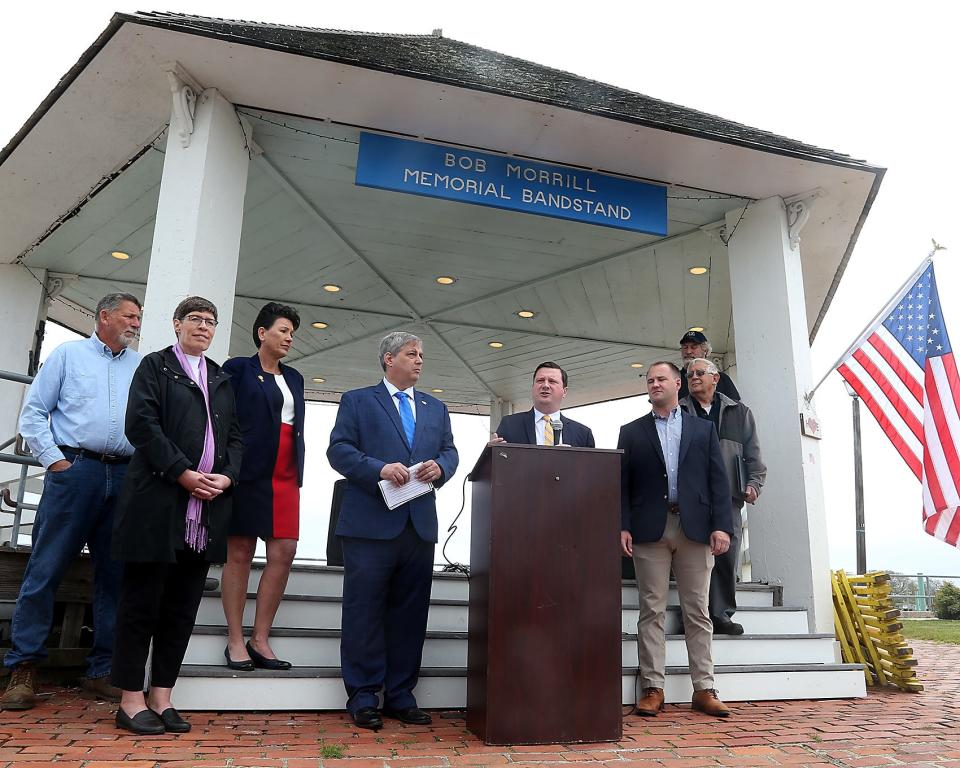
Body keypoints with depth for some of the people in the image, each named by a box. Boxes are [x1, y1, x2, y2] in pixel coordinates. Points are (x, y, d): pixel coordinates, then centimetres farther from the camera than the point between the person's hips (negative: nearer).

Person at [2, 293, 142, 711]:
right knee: (46, 569, -2)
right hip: (74, 470, -3)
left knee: (114, 575, 5)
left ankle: (102, 671, 14)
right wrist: (53, 459, -4)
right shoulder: (69, 354, 9)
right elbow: (34, 411, 5)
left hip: (125, 478, 3)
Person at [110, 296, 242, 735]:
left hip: (208, 508, 5)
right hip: (158, 502, -5)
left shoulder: (222, 379, 19)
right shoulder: (155, 366, 5)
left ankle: (161, 698, 16)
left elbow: (235, 435, 15)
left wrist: (226, 476, -4)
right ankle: (132, 701, 12)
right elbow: (141, 423, -8)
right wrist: (183, 473, -15)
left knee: (183, 608, 8)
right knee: (141, 601, 2)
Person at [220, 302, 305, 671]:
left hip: (286, 476, 6)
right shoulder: (238, 368, 3)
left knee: (283, 554, -1)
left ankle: (260, 640, 8)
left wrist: (298, 474, 10)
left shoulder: (294, 378, 20)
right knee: (239, 554, 1)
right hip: (248, 472, -5)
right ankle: (235, 641, 9)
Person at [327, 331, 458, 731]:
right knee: (365, 612, 1)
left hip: (420, 524, 5)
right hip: (371, 523, -4)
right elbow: (339, 450, -3)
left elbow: (450, 451, 15)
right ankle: (362, 697, 13)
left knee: (410, 614, 9)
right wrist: (379, 468, -17)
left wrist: (440, 466, -8)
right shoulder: (357, 401, 6)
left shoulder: (436, 408, 20)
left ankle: (400, 696, 20)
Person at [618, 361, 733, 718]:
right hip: (649, 529, 0)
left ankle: (704, 689, 12)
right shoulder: (631, 432, 12)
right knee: (652, 612, 1)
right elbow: (621, 484, 5)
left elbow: (718, 480, 7)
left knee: (698, 612, 5)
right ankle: (652, 688, 7)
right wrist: (622, 526, -6)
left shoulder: (703, 429, 14)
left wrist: (721, 525, -4)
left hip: (695, 528, 1)